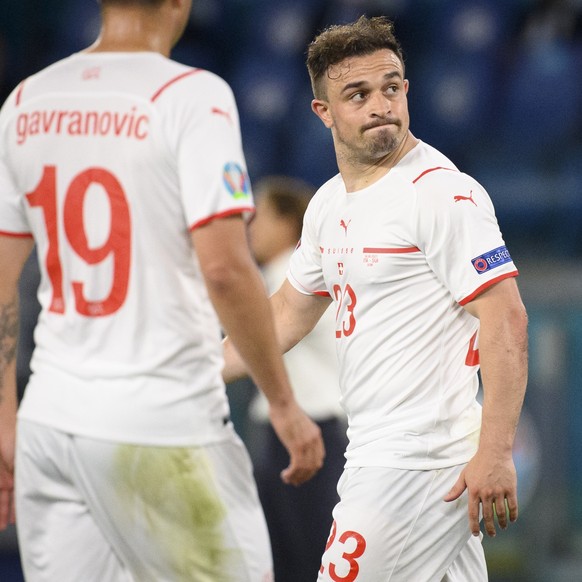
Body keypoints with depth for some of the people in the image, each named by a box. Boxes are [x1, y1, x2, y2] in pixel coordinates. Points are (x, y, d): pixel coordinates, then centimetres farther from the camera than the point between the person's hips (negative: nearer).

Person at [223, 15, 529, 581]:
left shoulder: (441, 192, -13)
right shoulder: (329, 204, 13)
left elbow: (506, 319, -18)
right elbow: (289, 313, 26)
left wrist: (495, 454, -24)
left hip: (418, 463, -8)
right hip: (373, 453, 8)